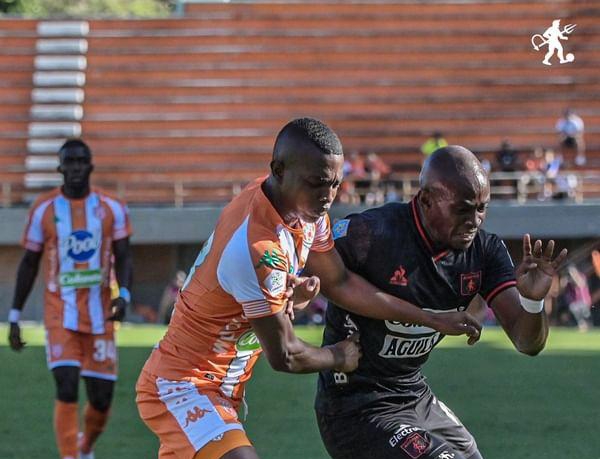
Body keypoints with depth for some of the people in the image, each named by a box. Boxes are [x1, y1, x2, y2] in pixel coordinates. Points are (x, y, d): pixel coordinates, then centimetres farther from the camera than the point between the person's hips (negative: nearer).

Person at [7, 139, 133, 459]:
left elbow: (123, 256, 2)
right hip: (60, 314, -2)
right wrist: (15, 316, 7)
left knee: (101, 397, 4)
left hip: (99, 313, 2)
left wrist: (124, 295, -18)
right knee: (67, 389, -16)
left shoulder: (111, 208, 3)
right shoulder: (44, 209, 1)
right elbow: (29, 264, 7)